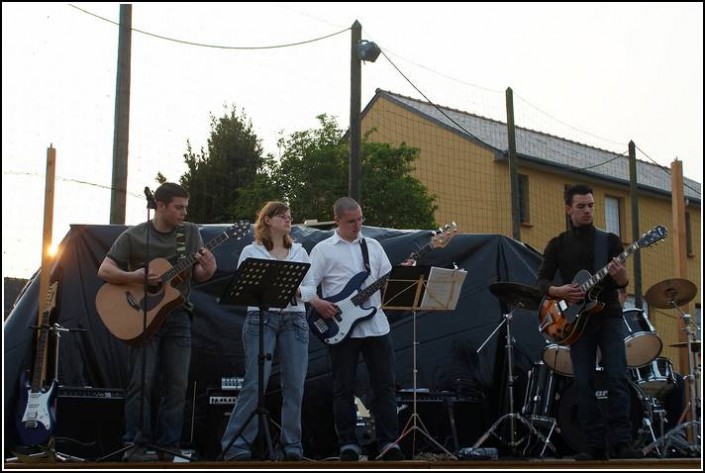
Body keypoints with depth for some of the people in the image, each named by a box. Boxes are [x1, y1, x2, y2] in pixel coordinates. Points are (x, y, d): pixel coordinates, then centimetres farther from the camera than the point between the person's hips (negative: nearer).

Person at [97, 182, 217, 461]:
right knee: (142, 382, -6)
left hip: (177, 316, 4)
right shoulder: (134, 236, -2)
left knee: (177, 385, 2)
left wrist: (208, 270, -14)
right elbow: (104, 271, -4)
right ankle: (135, 445, 3)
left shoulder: (191, 233, 8)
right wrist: (136, 276, -19)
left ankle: (168, 446, 11)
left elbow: (197, 276, 10)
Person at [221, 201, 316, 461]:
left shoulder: (299, 251, 16)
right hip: (261, 318, -4)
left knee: (295, 385, 0)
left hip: (295, 320, 4)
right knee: (255, 384, -10)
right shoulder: (251, 252, 5)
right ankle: (236, 446, -3)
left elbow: (311, 288, 13)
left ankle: (291, 447, 8)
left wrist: (297, 291, -8)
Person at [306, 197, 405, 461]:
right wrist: (317, 303, -19)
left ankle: (389, 442, 6)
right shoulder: (323, 250, 2)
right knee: (344, 388, 3)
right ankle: (348, 445, 10)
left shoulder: (373, 246, 13)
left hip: (376, 325, 3)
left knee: (385, 385, 2)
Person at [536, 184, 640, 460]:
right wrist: (558, 290, -15)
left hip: (608, 316, -1)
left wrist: (620, 277, -22)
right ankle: (596, 445, 3)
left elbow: (623, 282, 2)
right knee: (584, 384, -1)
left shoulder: (610, 240, 7)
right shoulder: (557, 245, 9)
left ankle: (620, 443, -10)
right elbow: (541, 280, 6)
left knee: (618, 378, -12)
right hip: (577, 320, 1)